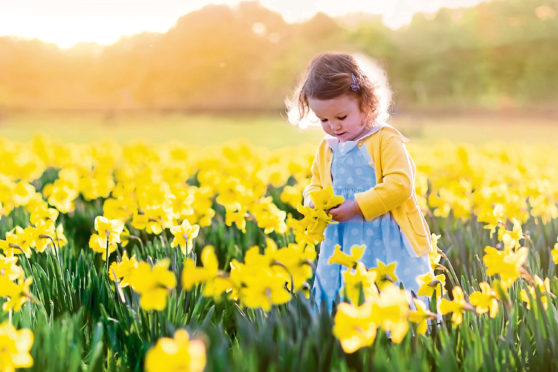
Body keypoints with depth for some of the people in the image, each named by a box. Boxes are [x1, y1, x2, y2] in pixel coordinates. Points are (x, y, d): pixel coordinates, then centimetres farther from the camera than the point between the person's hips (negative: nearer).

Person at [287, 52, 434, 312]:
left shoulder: (386, 140, -7)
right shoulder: (326, 149, 11)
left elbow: (400, 184, -17)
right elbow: (315, 186, 22)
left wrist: (356, 206, -21)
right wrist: (314, 203, -2)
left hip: (389, 244, -5)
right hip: (342, 247, 5)